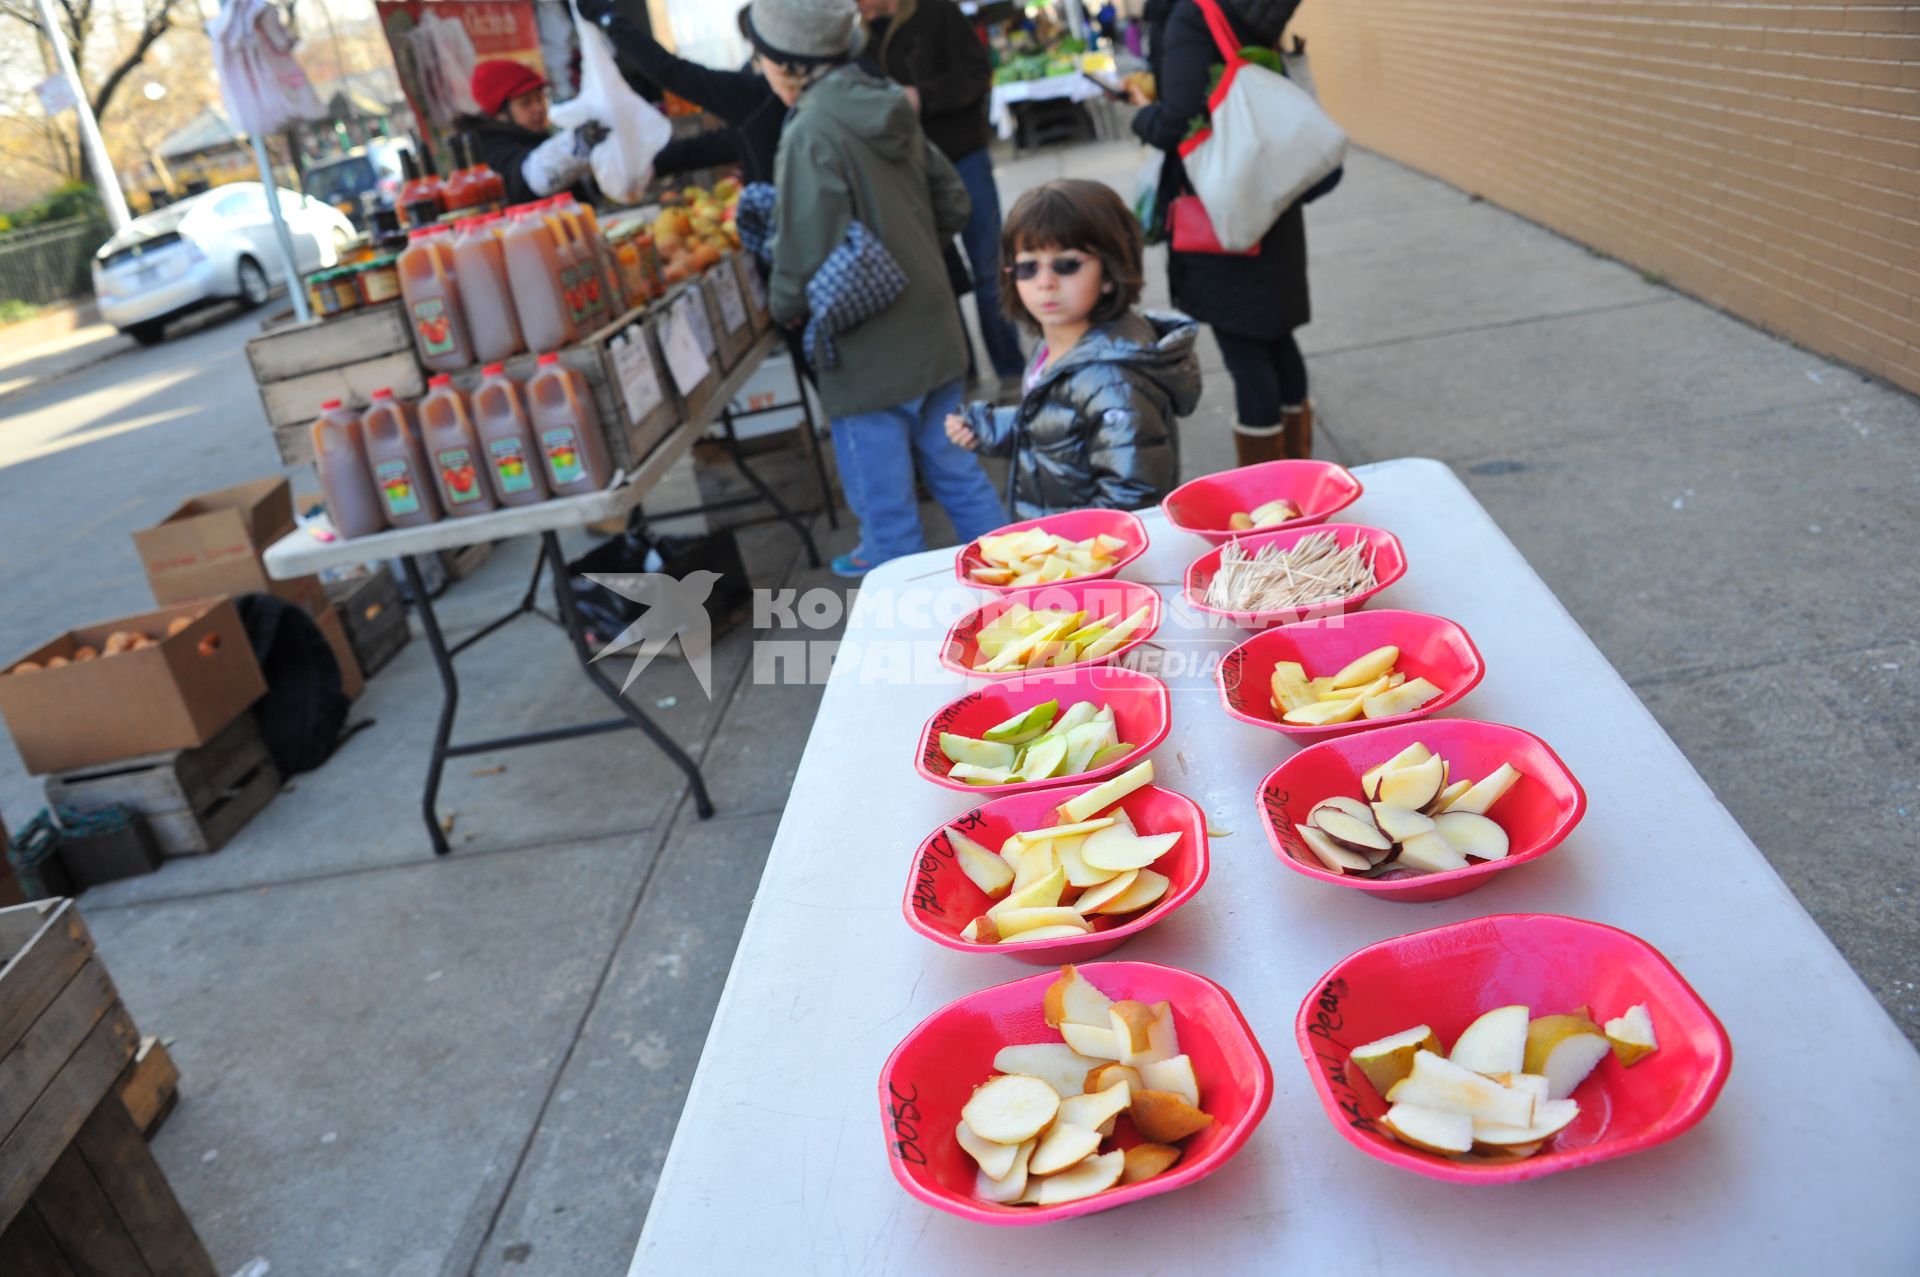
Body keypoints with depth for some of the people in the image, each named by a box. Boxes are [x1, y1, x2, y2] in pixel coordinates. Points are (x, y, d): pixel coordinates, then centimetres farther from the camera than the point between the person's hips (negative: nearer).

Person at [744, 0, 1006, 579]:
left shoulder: (810, 135, -18)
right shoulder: (892, 110, 4)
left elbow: (806, 266, -22)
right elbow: (952, 206, 11)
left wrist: (781, 304, -3)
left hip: (870, 355, -8)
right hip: (933, 333, 8)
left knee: (887, 511, 6)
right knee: (955, 472, 21)